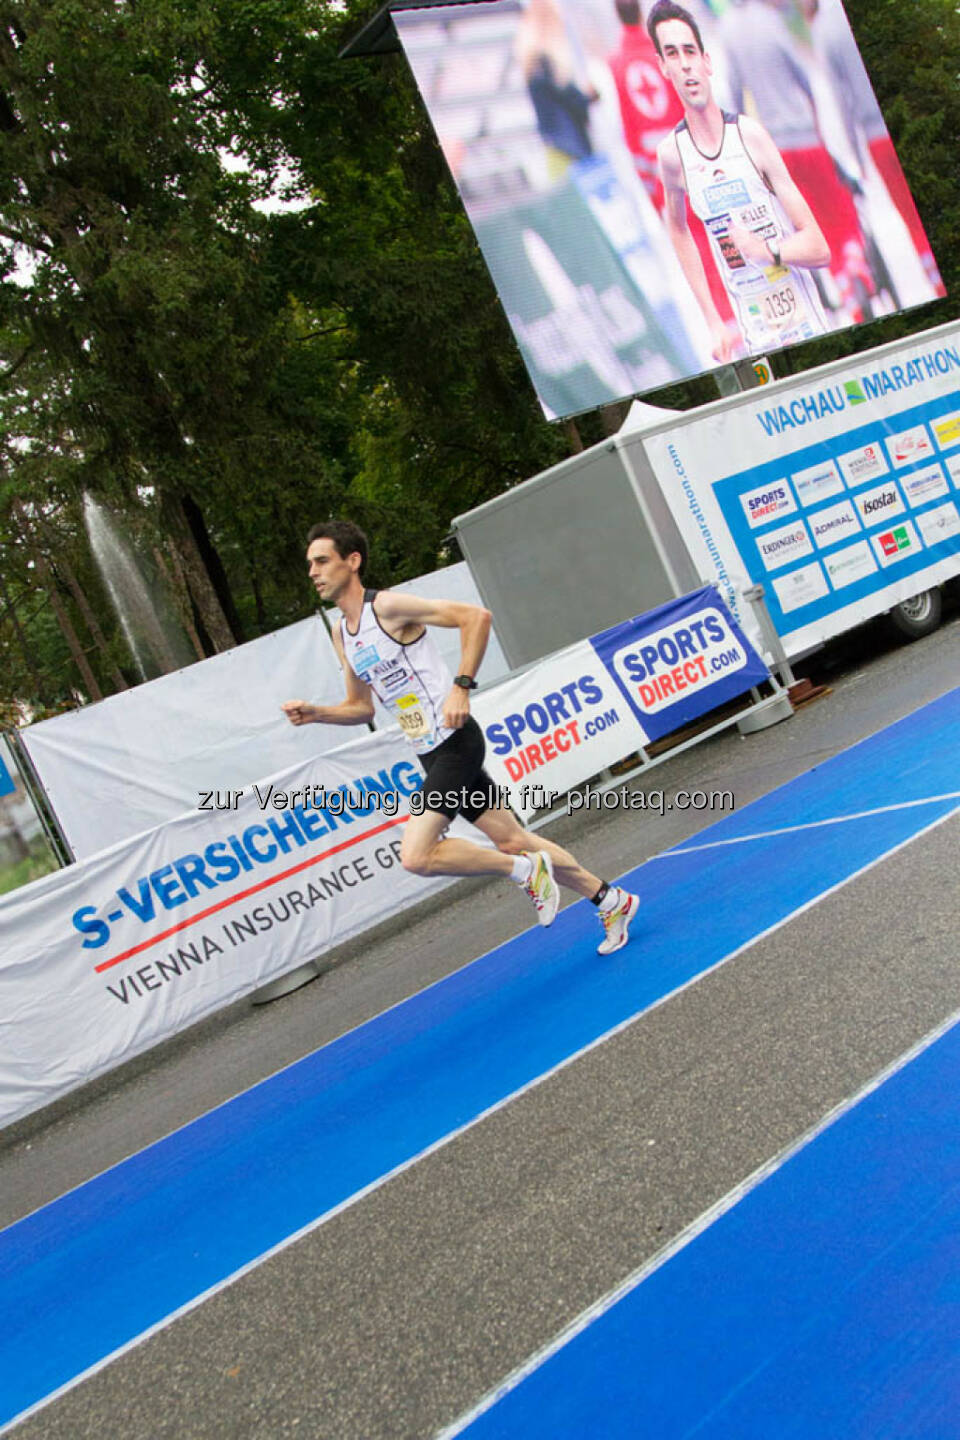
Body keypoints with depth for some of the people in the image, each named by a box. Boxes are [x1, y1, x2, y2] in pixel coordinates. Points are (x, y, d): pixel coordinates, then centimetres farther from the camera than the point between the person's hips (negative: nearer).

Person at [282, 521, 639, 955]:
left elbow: (476, 616, -17)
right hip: (430, 753, 8)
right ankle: (610, 900, 26)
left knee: (415, 856, -18)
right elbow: (360, 707, 20)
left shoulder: (388, 606, -14)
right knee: (511, 840, 12)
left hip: (456, 741, -8)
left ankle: (526, 869, 1)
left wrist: (461, 687, -22)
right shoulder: (340, 634, 12)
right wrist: (314, 713, 4)